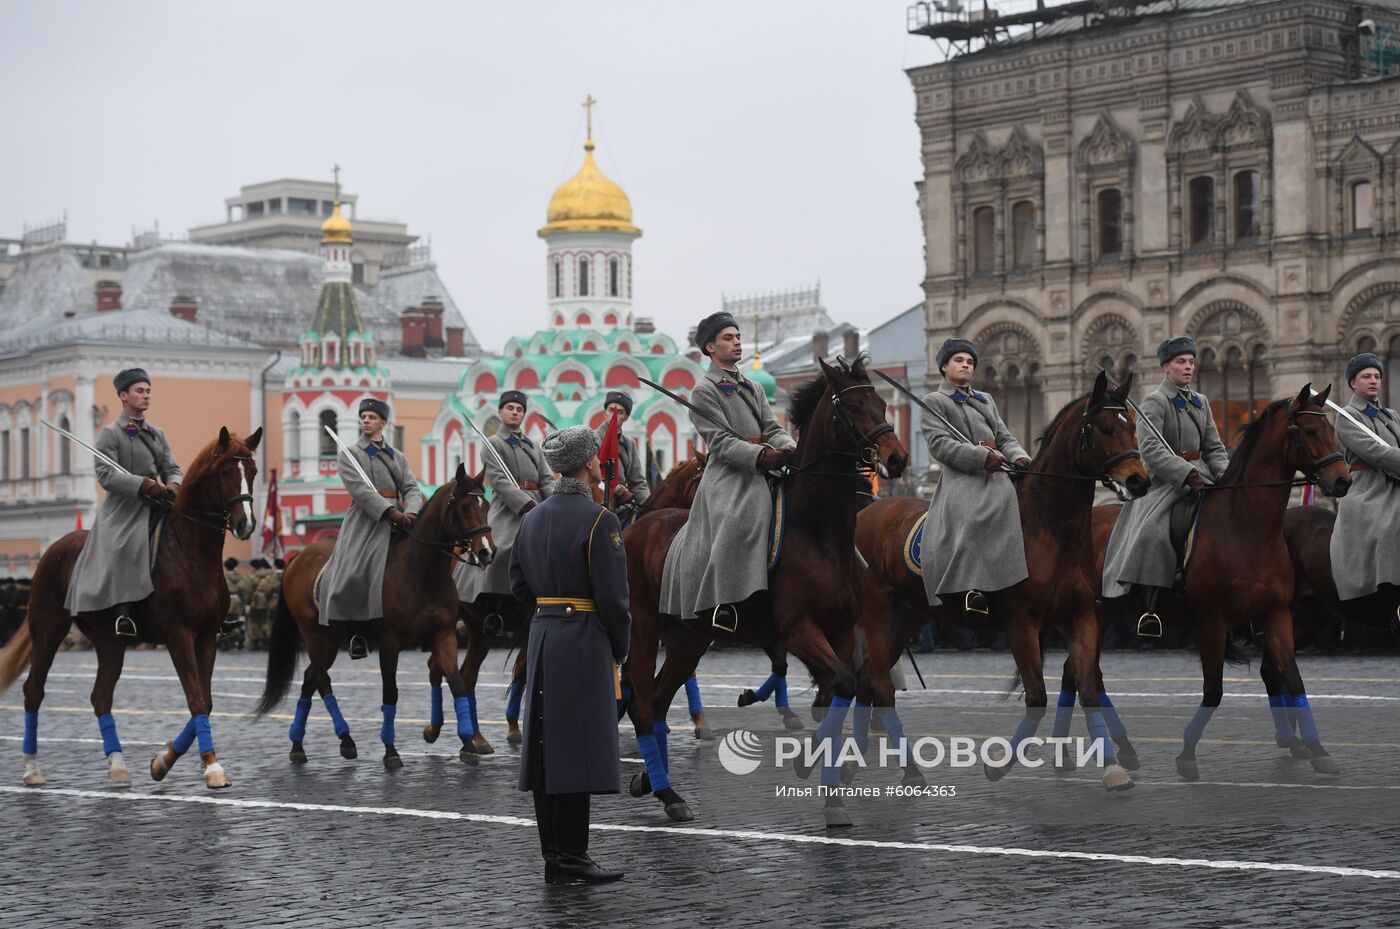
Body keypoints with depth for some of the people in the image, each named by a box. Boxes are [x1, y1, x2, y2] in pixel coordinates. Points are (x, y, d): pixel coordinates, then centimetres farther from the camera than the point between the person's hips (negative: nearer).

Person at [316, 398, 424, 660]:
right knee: (352, 574, -15)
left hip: (397, 520, 4)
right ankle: (357, 632, -2)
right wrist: (391, 512, -22)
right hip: (366, 521, -4)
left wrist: (411, 512, -16)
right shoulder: (349, 454, 6)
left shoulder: (398, 457, 19)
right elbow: (359, 489, -9)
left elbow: (412, 488, 7)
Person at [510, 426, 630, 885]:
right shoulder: (599, 520, -13)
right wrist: (620, 650, -2)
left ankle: (554, 854, 15)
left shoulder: (531, 519, 10)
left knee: (546, 748, 10)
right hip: (584, 641, -7)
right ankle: (570, 858, -2)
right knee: (579, 750, -4)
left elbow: (519, 584, 15)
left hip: (541, 637, 8)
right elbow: (613, 595, -14)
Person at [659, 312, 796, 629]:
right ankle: (722, 603, -35)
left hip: (757, 474, 9)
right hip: (726, 477, -9)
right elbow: (721, 441, -11)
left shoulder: (753, 389, 24)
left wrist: (789, 448, -10)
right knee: (737, 520, -32)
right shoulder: (704, 391, 0)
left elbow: (772, 429, 14)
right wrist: (760, 455, -27)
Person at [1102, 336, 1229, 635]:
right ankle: (1148, 610, -31)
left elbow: (1214, 448, 18)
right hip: (1165, 481, -7)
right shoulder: (1153, 402, -2)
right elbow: (1151, 449, -16)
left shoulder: (1201, 403, 20)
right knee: (1152, 531, -28)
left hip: (1200, 477, 7)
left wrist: (1226, 475, -3)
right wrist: (1187, 474, -26)